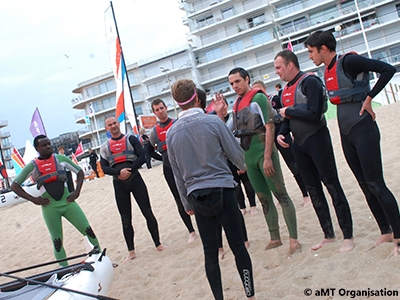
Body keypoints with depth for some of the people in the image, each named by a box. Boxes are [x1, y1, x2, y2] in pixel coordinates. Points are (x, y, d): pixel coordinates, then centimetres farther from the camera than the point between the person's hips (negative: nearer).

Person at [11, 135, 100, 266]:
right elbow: (14, 185, 3)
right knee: (57, 241, 5)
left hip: (68, 203, 1)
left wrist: (77, 191, 0)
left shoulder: (61, 158, 4)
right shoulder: (32, 166, 1)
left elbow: (80, 172, 13)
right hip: (49, 208, -1)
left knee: (88, 230, -2)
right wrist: (33, 199, -5)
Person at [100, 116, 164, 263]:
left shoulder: (131, 139, 3)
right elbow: (104, 168, -1)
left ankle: (158, 244, 12)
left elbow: (141, 157, -5)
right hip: (119, 184, 2)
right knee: (126, 219, 5)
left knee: (148, 212, 0)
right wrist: (119, 172, -19)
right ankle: (131, 251, 13)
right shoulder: (104, 147, 8)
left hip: (135, 179, -1)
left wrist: (129, 170, -17)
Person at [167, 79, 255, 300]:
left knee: (210, 252, 9)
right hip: (222, 190, -3)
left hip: (196, 196, 3)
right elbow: (235, 153, -1)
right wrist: (242, 166, 23)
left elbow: (177, 173, 8)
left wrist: (186, 203, 19)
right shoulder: (213, 121, -9)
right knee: (238, 245, 5)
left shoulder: (171, 133, 0)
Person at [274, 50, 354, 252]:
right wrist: (281, 133, 1)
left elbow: (314, 114, -24)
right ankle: (328, 234, 22)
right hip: (299, 144, 9)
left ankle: (348, 237, 3)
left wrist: (288, 111, -14)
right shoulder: (286, 90, 12)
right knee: (313, 190, 11)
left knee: (332, 186, -4)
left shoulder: (309, 82, -14)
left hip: (317, 139, -8)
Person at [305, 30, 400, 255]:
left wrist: (369, 98, -18)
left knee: (376, 184, -6)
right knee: (366, 186, 12)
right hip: (346, 134, 8)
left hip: (363, 130, -8)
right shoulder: (328, 71, 11)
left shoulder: (348, 61, -14)